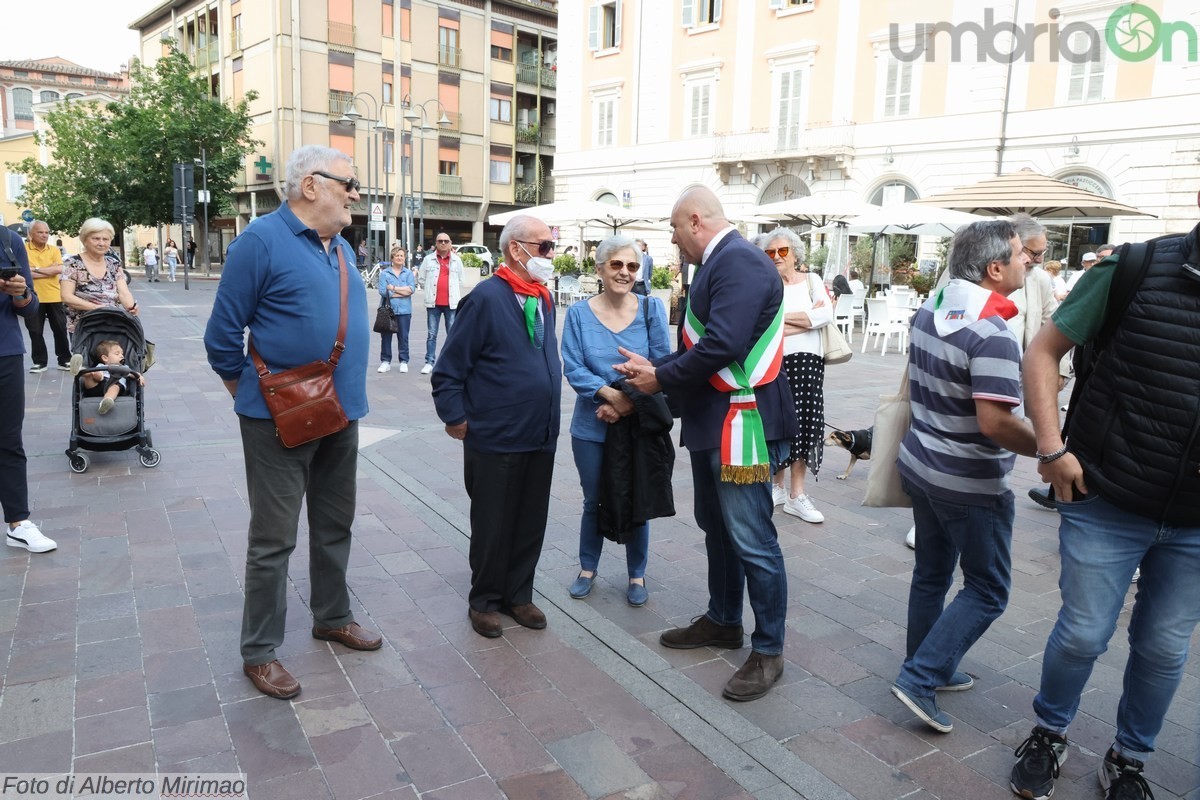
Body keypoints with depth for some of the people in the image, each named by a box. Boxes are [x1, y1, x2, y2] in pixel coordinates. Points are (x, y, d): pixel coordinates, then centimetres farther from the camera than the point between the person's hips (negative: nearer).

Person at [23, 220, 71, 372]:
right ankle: (39, 362, 16)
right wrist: (50, 271, -14)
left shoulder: (54, 250, 5)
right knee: (35, 332, 5)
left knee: (60, 329, 7)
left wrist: (36, 269, -13)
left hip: (54, 297, 1)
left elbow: (59, 269, -10)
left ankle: (65, 360, 17)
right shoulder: (23, 250, -2)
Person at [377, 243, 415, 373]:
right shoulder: (384, 273, 3)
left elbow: (411, 289, -7)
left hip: (404, 310, 1)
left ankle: (404, 361, 12)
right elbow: (383, 291, -9)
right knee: (386, 336, 3)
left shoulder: (409, 273, 9)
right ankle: (385, 361, 12)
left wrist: (393, 288, -10)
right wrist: (402, 292, -8)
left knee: (403, 337, 4)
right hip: (388, 310, -1)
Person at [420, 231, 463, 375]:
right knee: (432, 334, 5)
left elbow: (461, 280, 11)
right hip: (433, 303, 0)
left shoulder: (457, 260, 4)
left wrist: (451, 292, 9)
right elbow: (422, 280, 11)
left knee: (452, 334, 4)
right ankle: (429, 362, 11)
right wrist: (431, 290, 9)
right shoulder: (428, 259, 4)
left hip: (452, 303, 0)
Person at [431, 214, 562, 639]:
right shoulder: (486, 297, -15)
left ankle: (518, 595, 33)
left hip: (541, 437, 7)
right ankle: (484, 601, 27)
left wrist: (548, 418, 14)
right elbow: (448, 369, -13)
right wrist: (456, 419, -12)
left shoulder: (544, 299, 7)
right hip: (495, 439, -6)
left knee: (531, 523, 15)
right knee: (492, 525, 9)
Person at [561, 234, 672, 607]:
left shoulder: (651, 309, -6)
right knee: (594, 501, 13)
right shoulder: (579, 313, -4)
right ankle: (588, 568, 33)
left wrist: (631, 401, -18)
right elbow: (572, 368, -9)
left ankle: (636, 575, 29)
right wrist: (610, 394, -23)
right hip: (592, 426, 0)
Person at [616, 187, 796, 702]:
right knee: (717, 529, 20)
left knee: (751, 540, -2)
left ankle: (768, 650, 13)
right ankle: (722, 621, 37)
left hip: (744, 423, -10)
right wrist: (653, 368, 9)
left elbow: (722, 345, -26)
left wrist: (661, 379, -14)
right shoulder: (717, 264, 14)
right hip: (711, 422, 11)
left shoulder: (739, 262, -17)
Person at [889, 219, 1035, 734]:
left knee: (931, 574, 20)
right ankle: (920, 678, 3)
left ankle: (929, 668, 34)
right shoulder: (992, 335, -24)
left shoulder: (928, 311, 2)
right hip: (970, 483, -8)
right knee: (987, 590, 7)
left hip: (921, 464, 8)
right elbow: (995, 422, -29)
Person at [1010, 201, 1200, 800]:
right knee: (1083, 634, 7)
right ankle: (1048, 736, 34)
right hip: (1106, 503, -3)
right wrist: (1051, 447, -11)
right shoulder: (1137, 270, -9)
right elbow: (1044, 351, -3)